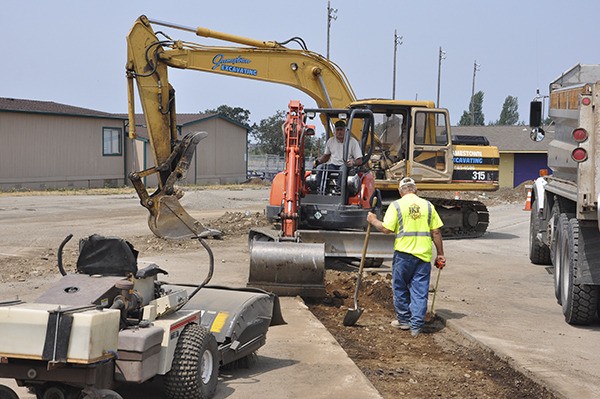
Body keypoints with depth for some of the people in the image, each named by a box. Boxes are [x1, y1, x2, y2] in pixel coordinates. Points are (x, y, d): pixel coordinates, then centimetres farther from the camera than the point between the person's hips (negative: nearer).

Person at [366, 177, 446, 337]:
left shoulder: (397, 205, -3)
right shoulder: (427, 205, 7)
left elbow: (386, 229, -9)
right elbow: (436, 232, 5)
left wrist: (373, 221, 9)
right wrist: (440, 255, 12)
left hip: (404, 253, -3)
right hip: (424, 254, 3)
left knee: (400, 288, 15)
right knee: (420, 291, 7)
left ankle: (404, 320, 23)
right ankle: (416, 326, 7)